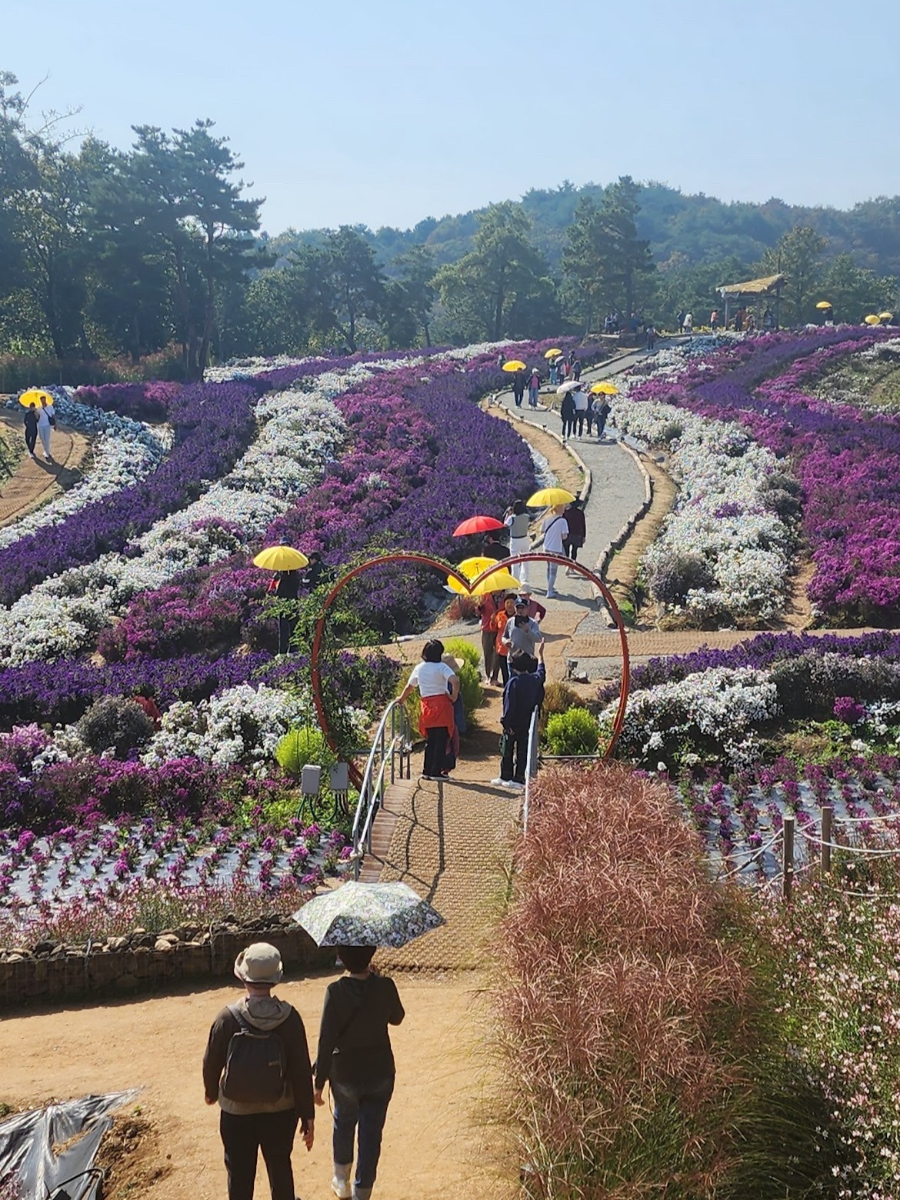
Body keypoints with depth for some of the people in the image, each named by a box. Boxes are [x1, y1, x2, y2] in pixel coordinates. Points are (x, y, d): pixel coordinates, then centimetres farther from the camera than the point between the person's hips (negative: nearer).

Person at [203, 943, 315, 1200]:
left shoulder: (228, 1017, -17)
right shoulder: (289, 1017, -16)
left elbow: (211, 1063, -6)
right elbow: (302, 1071, -12)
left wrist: (211, 1092, 16)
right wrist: (308, 1116, -1)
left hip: (236, 1112, -1)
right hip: (280, 1111, 1)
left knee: (240, 1175, 16)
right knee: (280, 1169, 22)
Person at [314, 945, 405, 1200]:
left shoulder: (335, 991, -22)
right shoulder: (385, 986, -17)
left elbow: (326, 1041, -19)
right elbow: (396, 1018, 5)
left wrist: (319, 1082, -9)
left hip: (345, 1074, 0)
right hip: (381, 1073, 0)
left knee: (344, 1123, 26)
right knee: (371, 1133, 12)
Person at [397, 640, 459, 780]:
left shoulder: (419, 668, 9)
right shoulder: (441, 667, -7)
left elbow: (409, 686, 21)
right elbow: (455, 681, -23)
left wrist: (401, 699, 38)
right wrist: (454, 696, -9)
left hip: (426, 706, 5)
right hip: (441, 705, -5)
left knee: (430, 741, 16)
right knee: (441, 741, 1)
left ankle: (427, 771, 16)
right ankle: (436, 772, 0)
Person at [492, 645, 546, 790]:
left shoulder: (514, 682, -20)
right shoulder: (535, 679, -2)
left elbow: (509, 705, -20)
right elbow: (541, 672, 22)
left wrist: (506, 722, -15)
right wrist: (540, 655, 36)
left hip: (513, 723, -5)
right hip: (527, 723, 5)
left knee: (507, 751, 10)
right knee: (522, 751, 8)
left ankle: (506, 777, 18)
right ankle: (519, 779, 7)